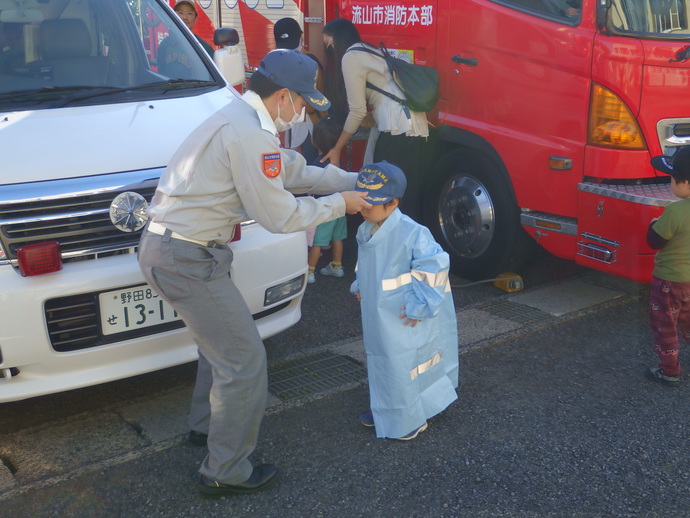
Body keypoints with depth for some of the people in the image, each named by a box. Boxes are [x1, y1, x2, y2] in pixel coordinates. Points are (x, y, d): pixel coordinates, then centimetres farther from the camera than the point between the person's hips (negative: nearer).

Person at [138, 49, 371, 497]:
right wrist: (339, 204, -4)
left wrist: (355, 182, 20)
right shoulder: (249, 134, -21)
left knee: (223, 339, 27)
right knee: (244, 360, -2)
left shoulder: (244, 121, 13)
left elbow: (296, 171, 21)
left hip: (169, 246, 11)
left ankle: (206, 425, 46)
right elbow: (278, 215, -17)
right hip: (186, 259, -11)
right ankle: (225, 473, 12)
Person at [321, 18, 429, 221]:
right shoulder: (369, 51, 25)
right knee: (409, 194, 11)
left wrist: (337, 149, 4)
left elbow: (357, 111, -4)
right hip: (415, 126, 9)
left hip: (398, 129, -9)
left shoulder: (351, 56, -2)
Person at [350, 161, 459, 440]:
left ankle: (412, 419, 22)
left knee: (404, 367, 2)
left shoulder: (411, 233, -24)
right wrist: (360, 287, 13)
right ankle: (384, 411, 40)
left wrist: (420, 305, -21)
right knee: (381, 363, 21)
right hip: (377, 320, 8)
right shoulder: (365, 231, 3)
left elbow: (434, 266, -23)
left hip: (404, 321, -8)